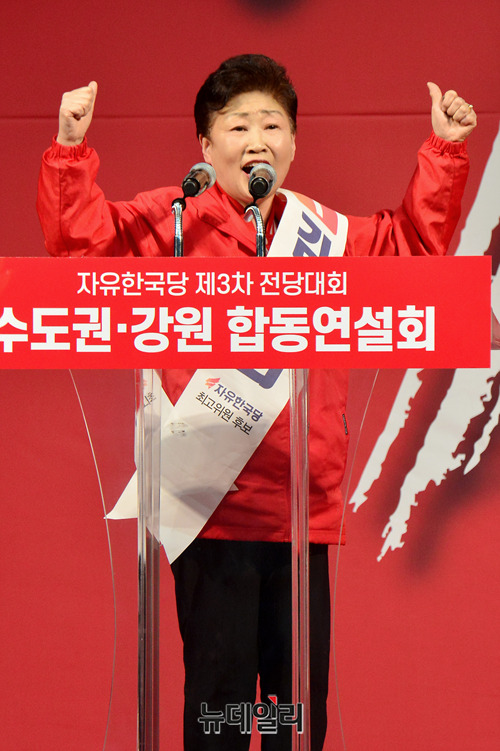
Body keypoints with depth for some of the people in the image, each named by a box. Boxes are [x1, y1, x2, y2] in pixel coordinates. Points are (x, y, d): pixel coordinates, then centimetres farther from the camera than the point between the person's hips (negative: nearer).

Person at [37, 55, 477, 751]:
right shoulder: (173, 220, -1)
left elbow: (414, 241, 25)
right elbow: (82, 236, -8)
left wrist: (443, 152, 20)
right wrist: (72, 149, -19)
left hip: (305, 507, 5)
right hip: (213, 504, -4)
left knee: (304, 692, 12)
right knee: (219, 689, 1)